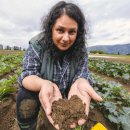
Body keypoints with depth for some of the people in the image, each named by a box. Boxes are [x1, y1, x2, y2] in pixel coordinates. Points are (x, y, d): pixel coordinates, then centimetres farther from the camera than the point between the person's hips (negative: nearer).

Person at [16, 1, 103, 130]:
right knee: (26, 101, -28)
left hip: (66, 91, 4)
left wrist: (80, 83, -46)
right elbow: (27, 75, -25)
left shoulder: (80, 50, -14)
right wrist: (45, 84, -48)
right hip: (37, 89, -2)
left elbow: (82, 74, -20)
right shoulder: (37, 45, -20)